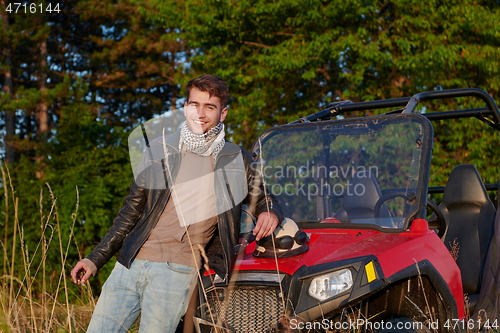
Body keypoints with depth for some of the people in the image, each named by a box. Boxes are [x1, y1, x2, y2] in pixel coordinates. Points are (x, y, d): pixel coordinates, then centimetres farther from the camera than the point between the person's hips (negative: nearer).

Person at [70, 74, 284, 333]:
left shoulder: (236, 160, 8)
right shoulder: (159, 150, 11)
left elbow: (259, 199, 21)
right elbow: (131, 211, 15)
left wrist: (271, 212, -4)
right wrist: (96, 258, 12)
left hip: (177, 270, -2)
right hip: (129, 264, 3)